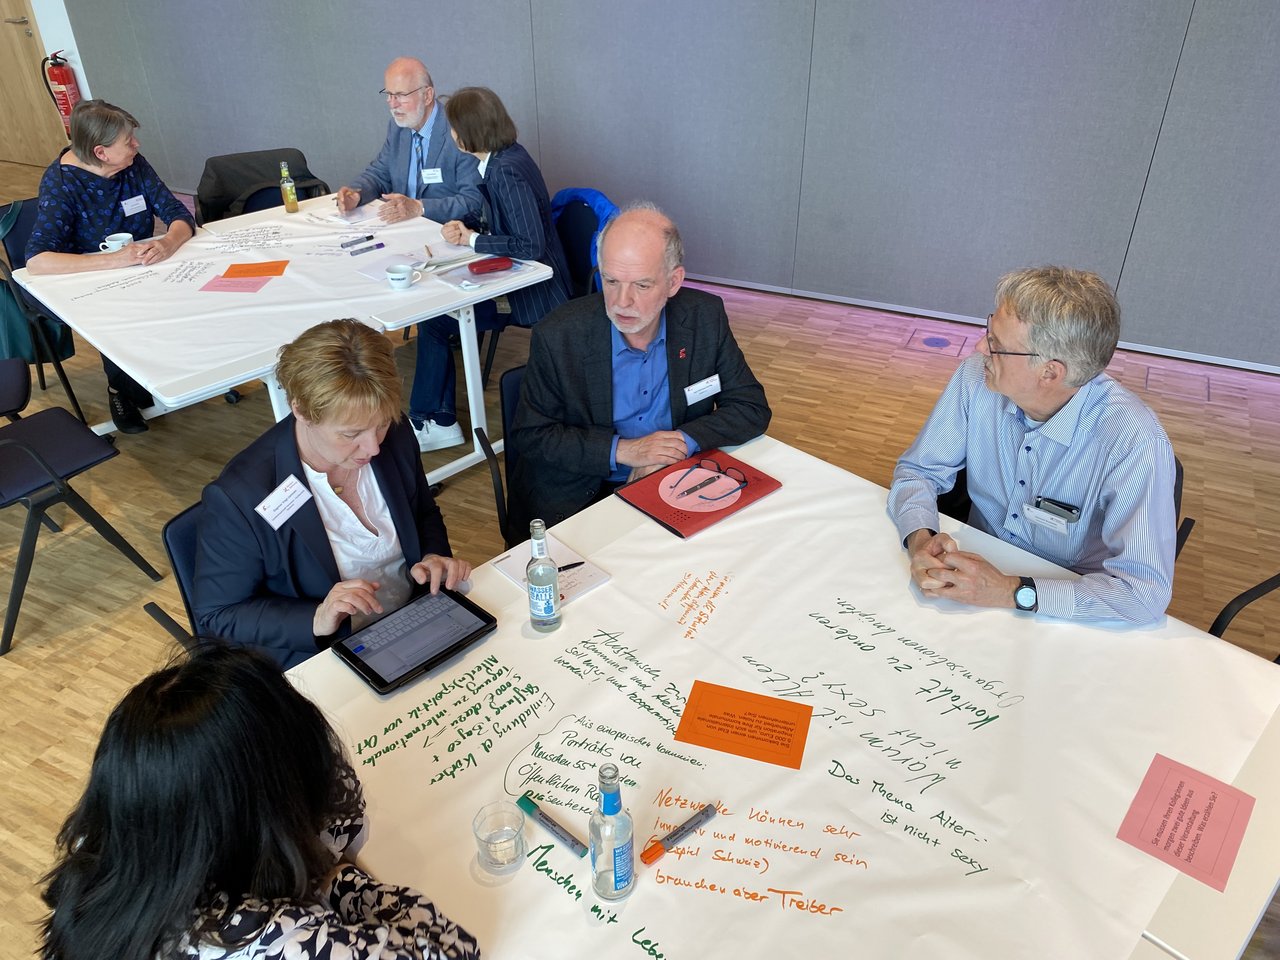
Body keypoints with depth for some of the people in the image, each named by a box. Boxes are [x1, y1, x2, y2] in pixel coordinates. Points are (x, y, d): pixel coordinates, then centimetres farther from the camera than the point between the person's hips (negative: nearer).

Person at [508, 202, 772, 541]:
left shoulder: (705, 318, -8)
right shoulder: (558, 336, -15)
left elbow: (752, 409, -2)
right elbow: (530, 435, -8)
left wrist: (683, 441, -19)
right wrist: (621, 450, -19)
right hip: (580, 499, -3)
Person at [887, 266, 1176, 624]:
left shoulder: (1134, 443, -26)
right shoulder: (975, 378, -13)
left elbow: (1145, 592, -26)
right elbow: (918, 470, -2)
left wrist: (1012, 591, -31)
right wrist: (920, 538, -22)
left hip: (1067, 619, -4)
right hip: (978, 567, 5)